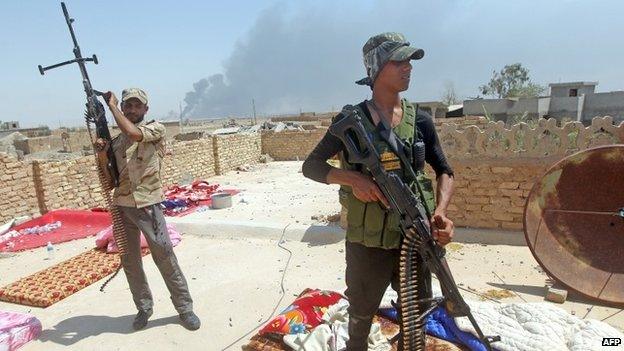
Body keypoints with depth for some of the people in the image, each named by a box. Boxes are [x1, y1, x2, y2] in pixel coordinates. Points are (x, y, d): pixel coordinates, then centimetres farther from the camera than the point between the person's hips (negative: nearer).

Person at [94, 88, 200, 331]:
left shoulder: (156, 128, 1)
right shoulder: (116, 141, 14)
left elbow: (133, 133, -22)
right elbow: (110, 181, 12)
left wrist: (112, 105, -8)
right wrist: (102, 155, -5)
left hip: (147, 204, -5)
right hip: (121, 206, 5)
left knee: (165, 257, -3)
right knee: (129, 260, 11)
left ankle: (185, 308, 10)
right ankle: (144, 308, 28)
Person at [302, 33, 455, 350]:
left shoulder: (420, 121, 1)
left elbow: (444, 171, 8)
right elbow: (311, 166, -5)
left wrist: (440, 212, -11)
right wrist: (353, 178, -23)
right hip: (367, 243, -2)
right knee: (361, 314, 19)